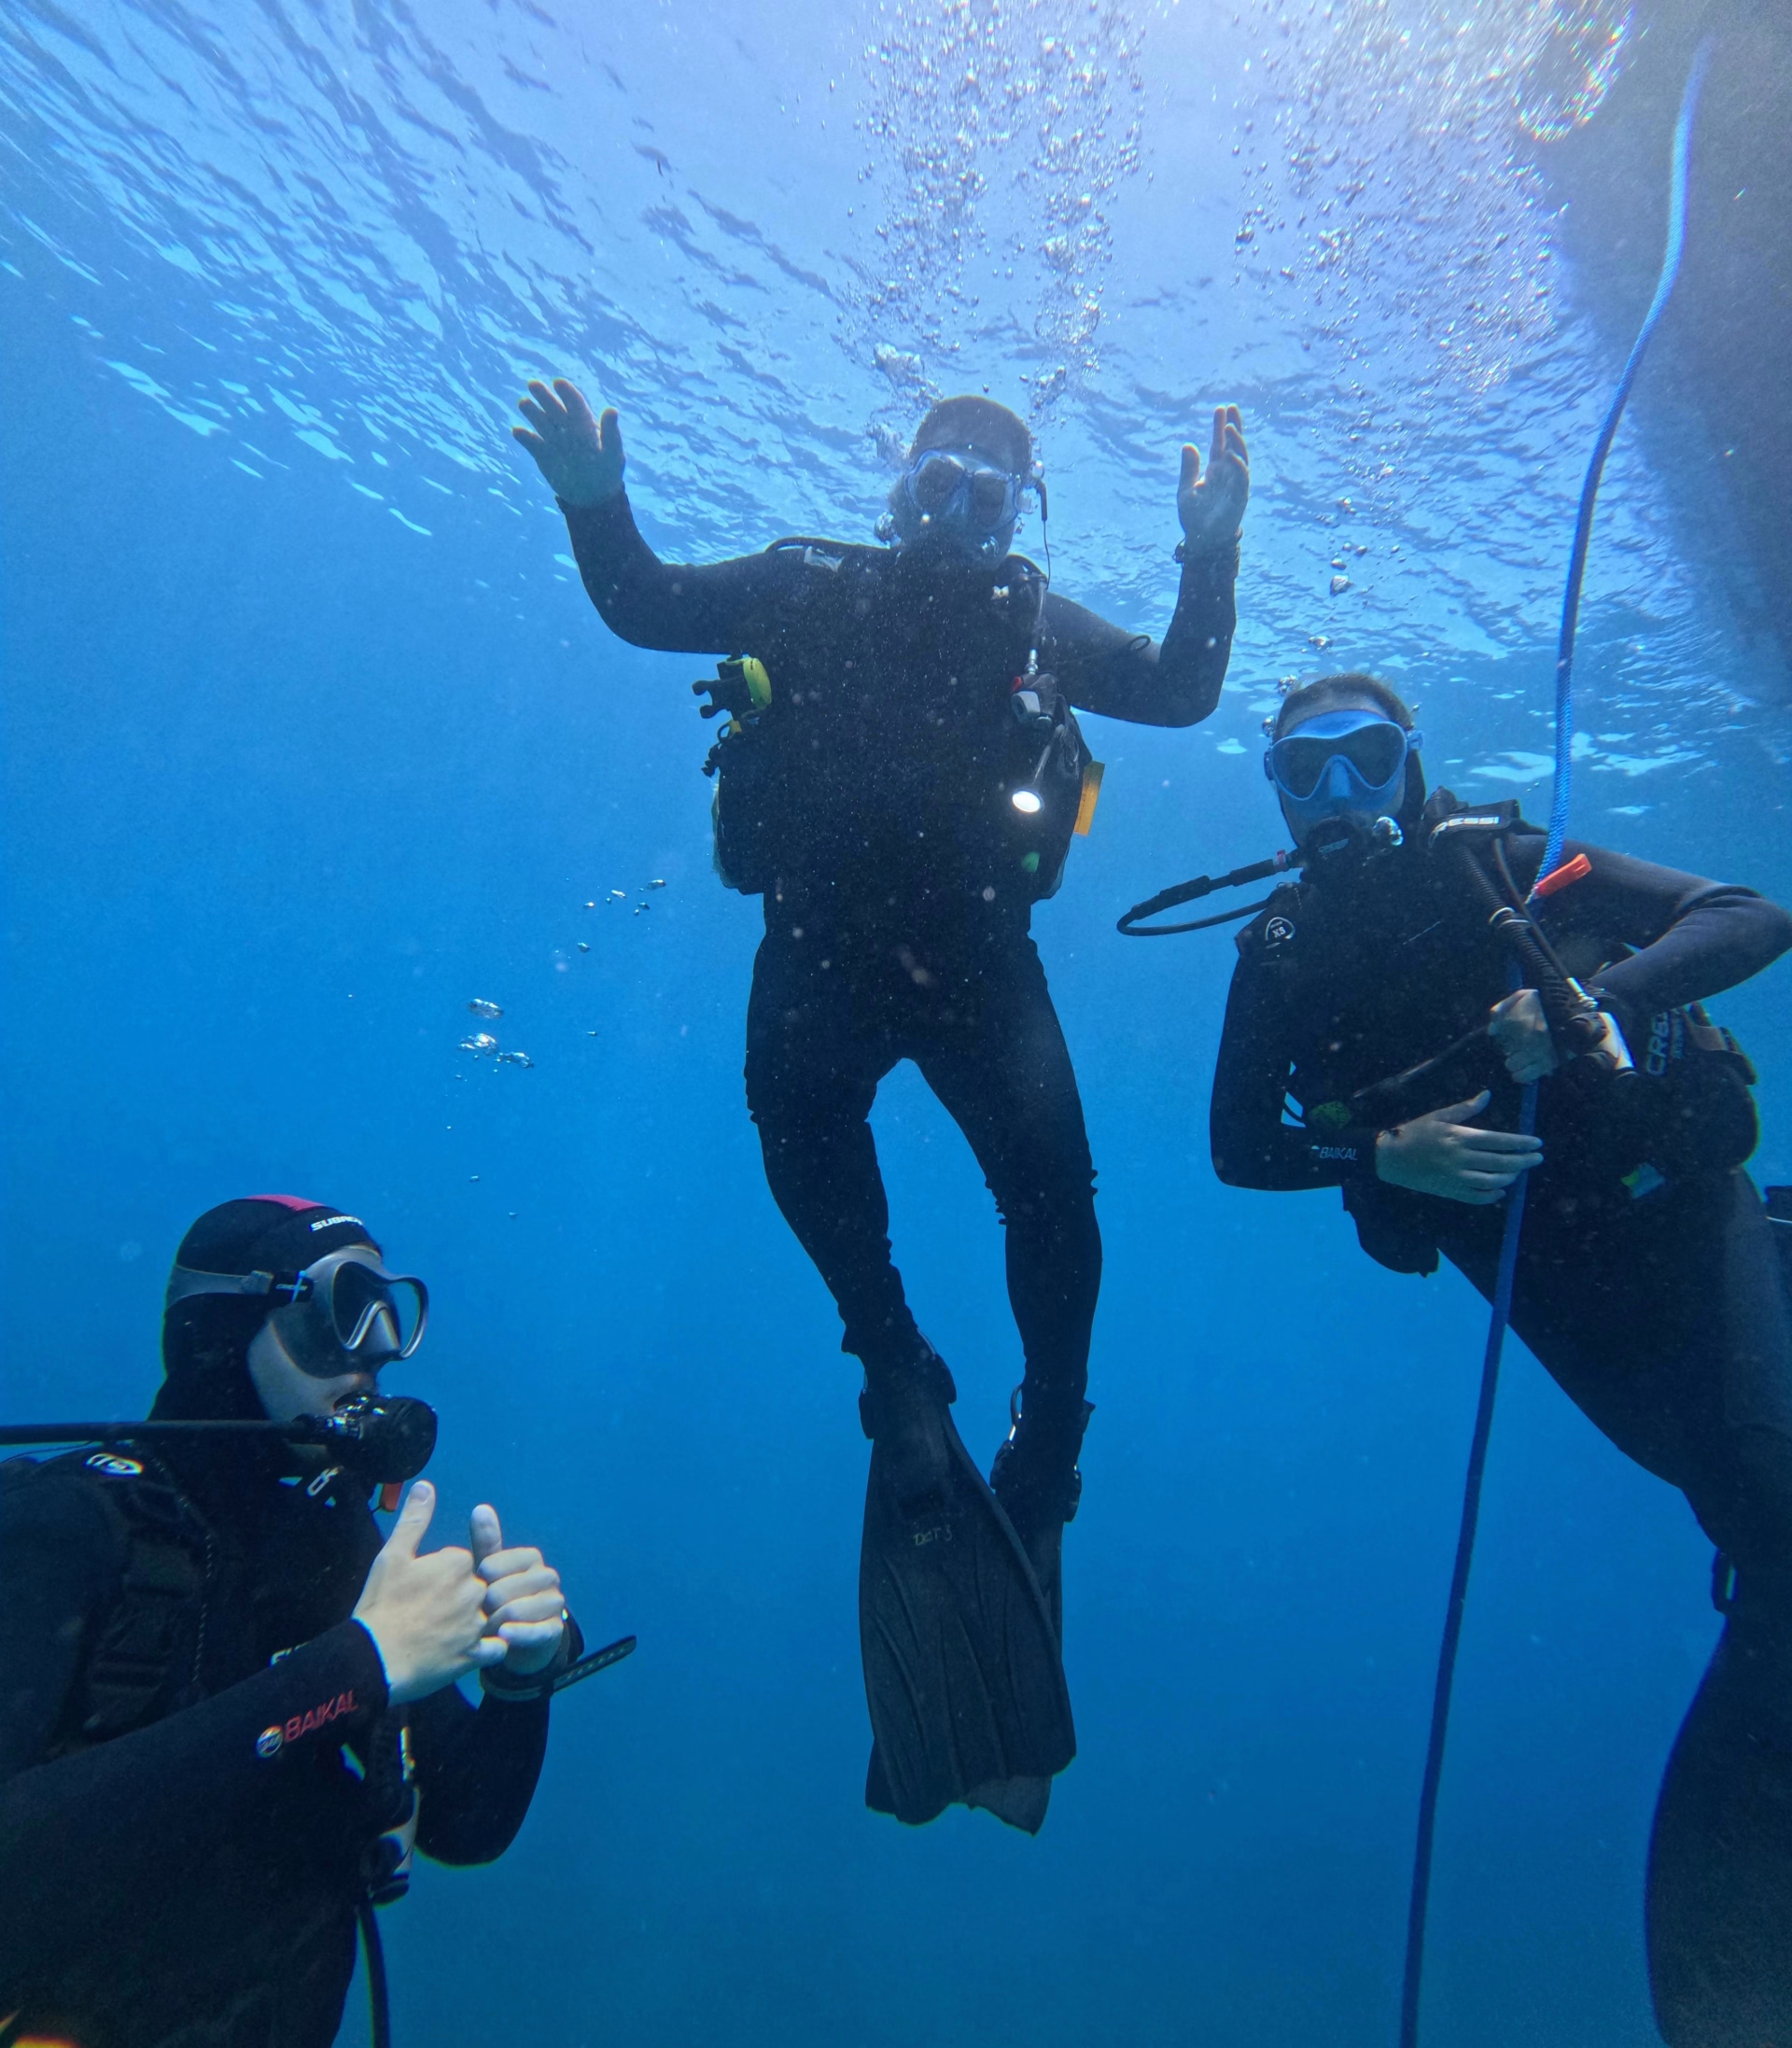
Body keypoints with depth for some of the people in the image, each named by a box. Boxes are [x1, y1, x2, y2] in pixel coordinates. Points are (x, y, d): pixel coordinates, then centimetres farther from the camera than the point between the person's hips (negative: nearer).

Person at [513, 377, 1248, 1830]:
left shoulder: (1039, 626, 21)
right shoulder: (815, 584, 17)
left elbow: (1183, 693, 13)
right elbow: (644, 607, 15)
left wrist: (1212, 550, 3)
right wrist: (598, 504, -2)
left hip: (975, 953, 1)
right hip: (822, 935, 0)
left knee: (1052, 1187, -12)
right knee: (798, 1096, -28)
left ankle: (1045, 1457, 8)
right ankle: (897, 1368, -7)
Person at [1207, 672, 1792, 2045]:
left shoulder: (1509, 863, -1)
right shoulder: (1284, 953, 1)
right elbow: (1239, 1147, -1)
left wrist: (1588, 997, -26)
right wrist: (1384, 1155, -19)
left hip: (1676, 1197, 0)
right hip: (1542, 1258, 0)